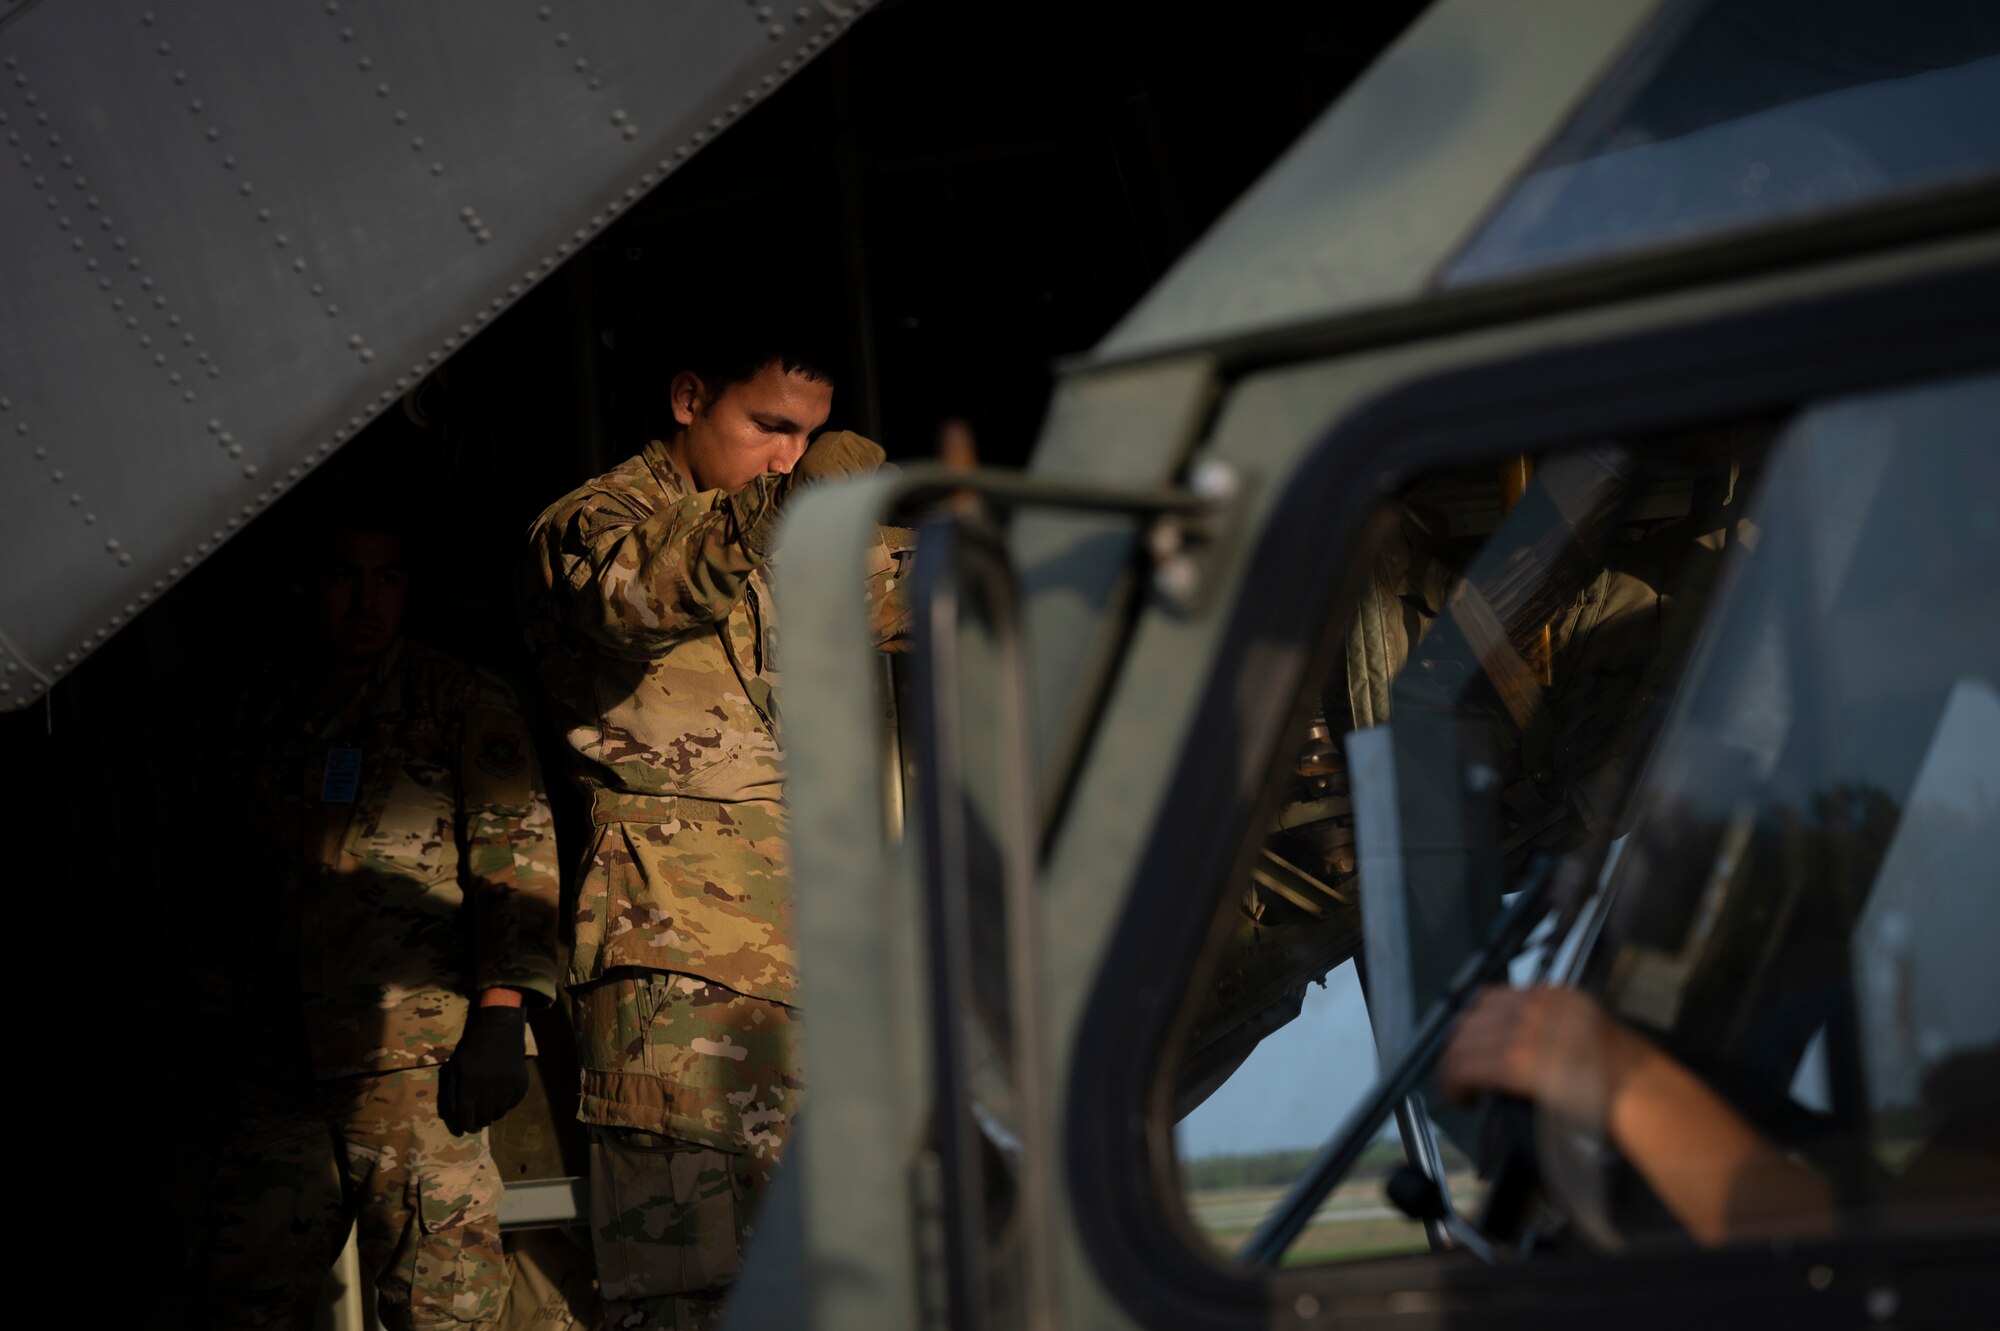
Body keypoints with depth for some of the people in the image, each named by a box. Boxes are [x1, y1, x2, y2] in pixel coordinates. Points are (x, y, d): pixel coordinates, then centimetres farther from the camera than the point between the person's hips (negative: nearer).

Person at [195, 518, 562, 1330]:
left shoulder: (462, 704, 4)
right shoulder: (262, 714, 19)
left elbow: (516, 856, -3)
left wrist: (501, 1014, -12)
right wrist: (216, 1024, 19)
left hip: (413, 1050, -5)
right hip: (276, 1063, 5)